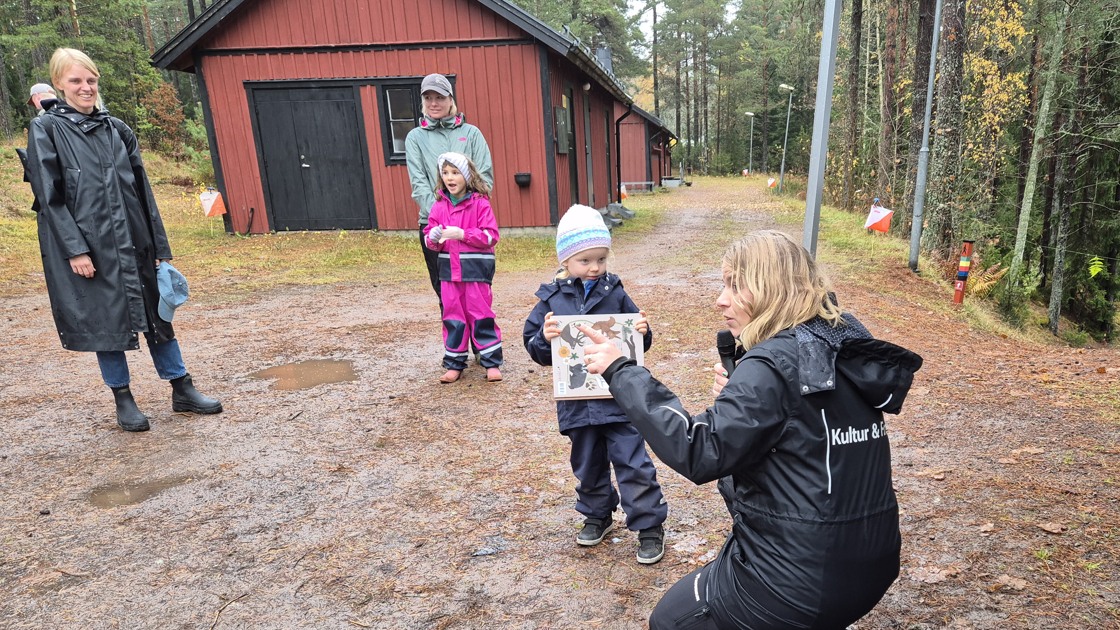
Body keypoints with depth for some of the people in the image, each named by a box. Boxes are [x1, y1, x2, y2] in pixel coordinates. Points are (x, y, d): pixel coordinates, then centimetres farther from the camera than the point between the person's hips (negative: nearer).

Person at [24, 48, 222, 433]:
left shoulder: (117, 129, 11)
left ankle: (182, 389, 15)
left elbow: (142, 191, 10)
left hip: (132, 241, 4)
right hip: (87, 246, -4)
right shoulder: (46, 130, 0)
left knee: (156, 312, 7)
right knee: (104, 320, 4)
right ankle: (123, 399, 17)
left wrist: (159, 245, 7)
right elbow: (50, 197, -6)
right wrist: (75, 249, -14)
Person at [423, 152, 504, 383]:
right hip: (448, 269, 4)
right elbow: (429, 235, 9)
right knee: (452, 316, 10)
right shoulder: (439, 205, 7)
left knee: (481, 314, 1)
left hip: (475, 269, -4)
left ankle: (492, 362, 12)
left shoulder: (480, 203, -5)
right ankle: (454, 364, 20)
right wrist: (433, 238, -14)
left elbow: (490, 236, -11)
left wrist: (462, 234, -18)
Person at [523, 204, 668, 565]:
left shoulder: (614, 293, -3)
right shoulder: (552, 299, -2)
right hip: (577, 402, 2)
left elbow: (638, 344, 4)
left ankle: (649, 525, 18)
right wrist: (544, 339, -21)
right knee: (587, 464, 19)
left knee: (633, 462, 1)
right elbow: (534, 347, -1)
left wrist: (643, 332, -18)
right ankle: (597, 516, 40)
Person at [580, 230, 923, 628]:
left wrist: (621, 372, -25)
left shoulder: (775, 364, -22)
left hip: (805, 585, -8)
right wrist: (738, 398, 1)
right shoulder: (849, 344, 3)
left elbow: (700, 452, -27)